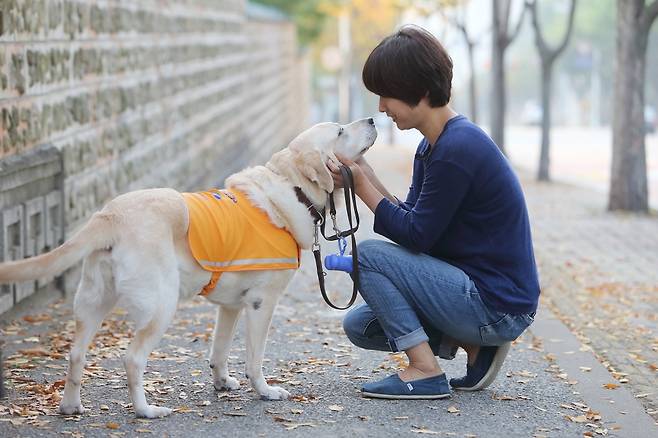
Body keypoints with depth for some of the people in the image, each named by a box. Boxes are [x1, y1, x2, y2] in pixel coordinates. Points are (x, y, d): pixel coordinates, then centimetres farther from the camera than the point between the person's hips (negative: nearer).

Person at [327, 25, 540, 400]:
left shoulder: (456, 150, -21)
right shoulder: (433, 145, 10)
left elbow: (415, 235, -18)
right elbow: (412, 221, 9)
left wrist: (362, 186, -12)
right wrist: (365, 177, -2)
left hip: (499, 306, -10)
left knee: (368, 254, -13)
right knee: (360, 326, 12)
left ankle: (425, 372, -10)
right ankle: (474, 345, 8)